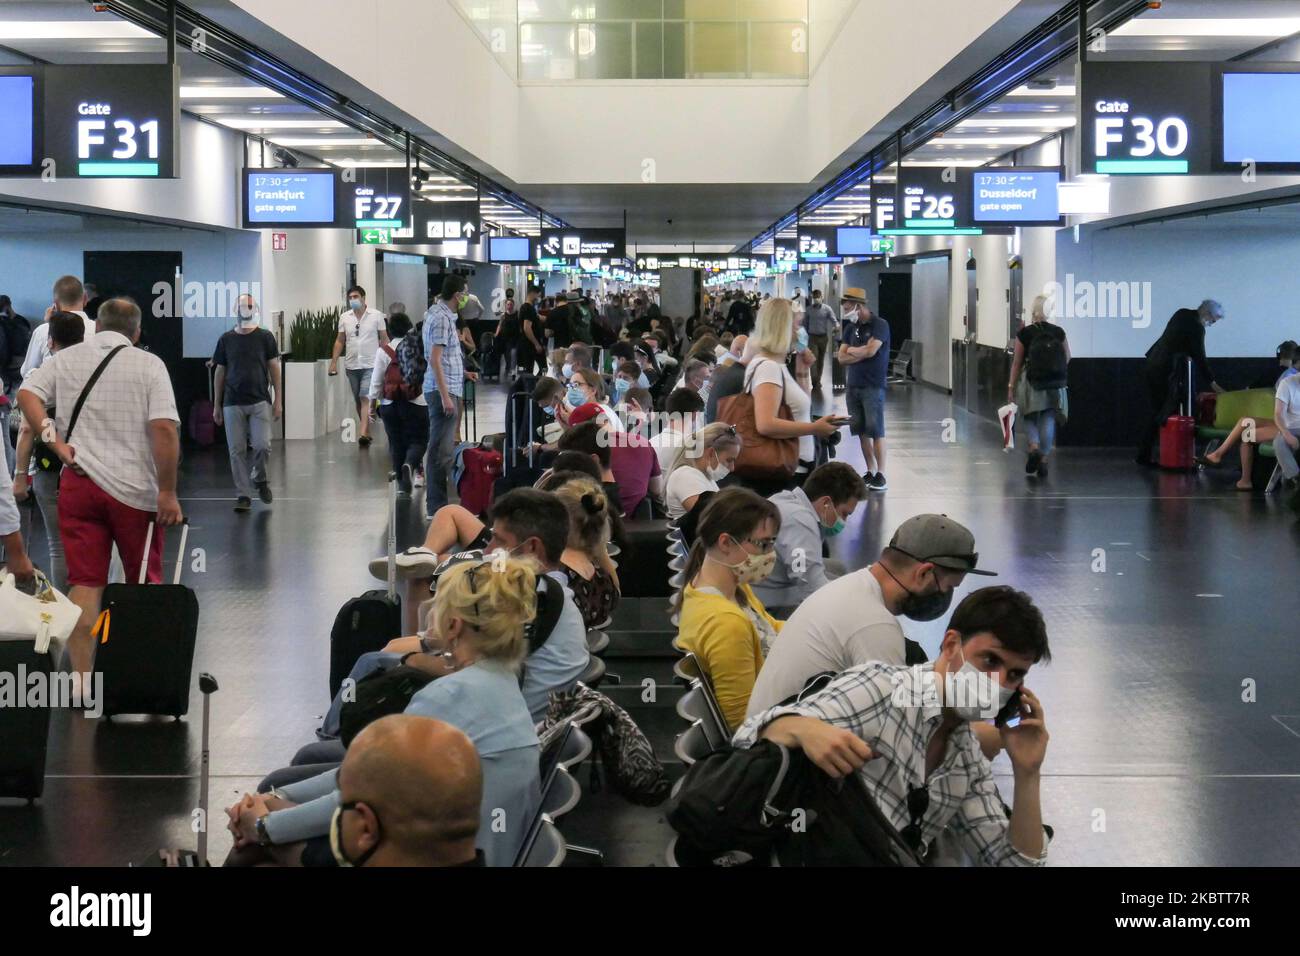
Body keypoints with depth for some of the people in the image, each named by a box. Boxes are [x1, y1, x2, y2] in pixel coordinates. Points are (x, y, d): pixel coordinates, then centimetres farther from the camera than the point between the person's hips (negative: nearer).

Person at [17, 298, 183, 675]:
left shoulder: (66, 359, 8)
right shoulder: (148, 364, -3)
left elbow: (27, 394, -4)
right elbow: (164, 429, -13)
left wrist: (55, 442, -5)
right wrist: (167, 492, -11)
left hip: (77, 484, 2)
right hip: (135, 488, -2)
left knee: (84, 584, 3)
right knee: (145, 584, 13)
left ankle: (81, 680, 1)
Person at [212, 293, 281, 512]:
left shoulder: (265, 337, 2)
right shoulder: (226, 340, 6)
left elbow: (274, 368, 5)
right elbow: (219, 372, 11)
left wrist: (278, 400, 0)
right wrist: (216, 405, 10)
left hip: (260, 401, -1)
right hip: (233, 403, 1)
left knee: (262, 445, -12)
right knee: (237, 450, -1)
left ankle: (260, 478, 18)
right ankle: (243, 494, 7)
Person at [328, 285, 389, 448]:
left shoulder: (376, 315, -2)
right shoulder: (344, 317, 7)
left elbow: (384, 339, 1)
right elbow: (340, 341, 11)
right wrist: (333, 362, 4)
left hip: (370, 365, -4)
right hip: (351, 365, 4)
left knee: (365, 398, -15)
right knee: (358, 401, 10)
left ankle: (363, 434, -23)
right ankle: (367, 431, 21)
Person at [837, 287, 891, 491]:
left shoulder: (879, 325, -5)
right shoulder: (850, 327, 12)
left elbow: (871, 350, -17)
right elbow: (842, 358, 5)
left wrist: (852, 351, 0)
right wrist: (863, 353, -8)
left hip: (873, 386, -6)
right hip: (853, 386, 6)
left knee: (875, 430, -7)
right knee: (861, 431, 6)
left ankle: (881, 474, -5)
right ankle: (870, 472, 11)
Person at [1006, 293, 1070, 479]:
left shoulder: (1025, 333, -7)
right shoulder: (1059, 332, -2)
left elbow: (1017, 363, -5)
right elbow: (1067, 359, 7)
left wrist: (1011, 387, 2)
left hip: (1032, 383, -1)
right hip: (1056, 385, 1)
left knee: (1030, 418, 15)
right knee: (1048, 422, 8)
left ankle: (1034, 447, -10)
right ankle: (1043, 459, 5)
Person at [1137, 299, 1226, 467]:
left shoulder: (1182, 314, 10)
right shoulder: (1196, 328, -14)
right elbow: (1199, 357, -11)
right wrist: (1213, 383, -5)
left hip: (1153, 365, 9)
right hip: (1167, 372, -9)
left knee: (1157, 412, 12)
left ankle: (1143, 455, 11)